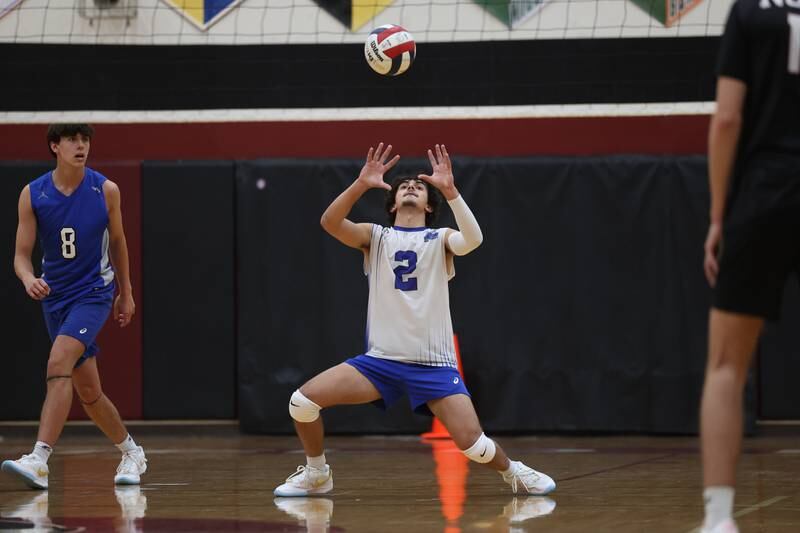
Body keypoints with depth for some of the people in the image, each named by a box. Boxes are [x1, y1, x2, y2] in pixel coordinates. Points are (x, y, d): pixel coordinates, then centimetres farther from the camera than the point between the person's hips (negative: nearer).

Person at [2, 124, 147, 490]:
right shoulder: (32, 195, -6)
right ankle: (131, 453, 35)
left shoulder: (106, 191, -7)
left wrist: (126, 292, 17)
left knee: (59, 363, -27)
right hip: (55, 296, 3)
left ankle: (39, 461, -33)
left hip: (94, 292, -3)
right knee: (88, 392, 11)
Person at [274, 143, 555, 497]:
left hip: (434, 362, -2)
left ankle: (513, 472, 19)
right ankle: (316, 474, 12)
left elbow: (473, 240, -19)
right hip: (381, 359, 2)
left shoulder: (440, 239, 5)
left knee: (472, 443, -15)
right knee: (302, 401, -13)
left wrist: (449, 190, -29)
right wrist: (361, 185, -25)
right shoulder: (375, 236, 8)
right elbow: (329, 222, -11)